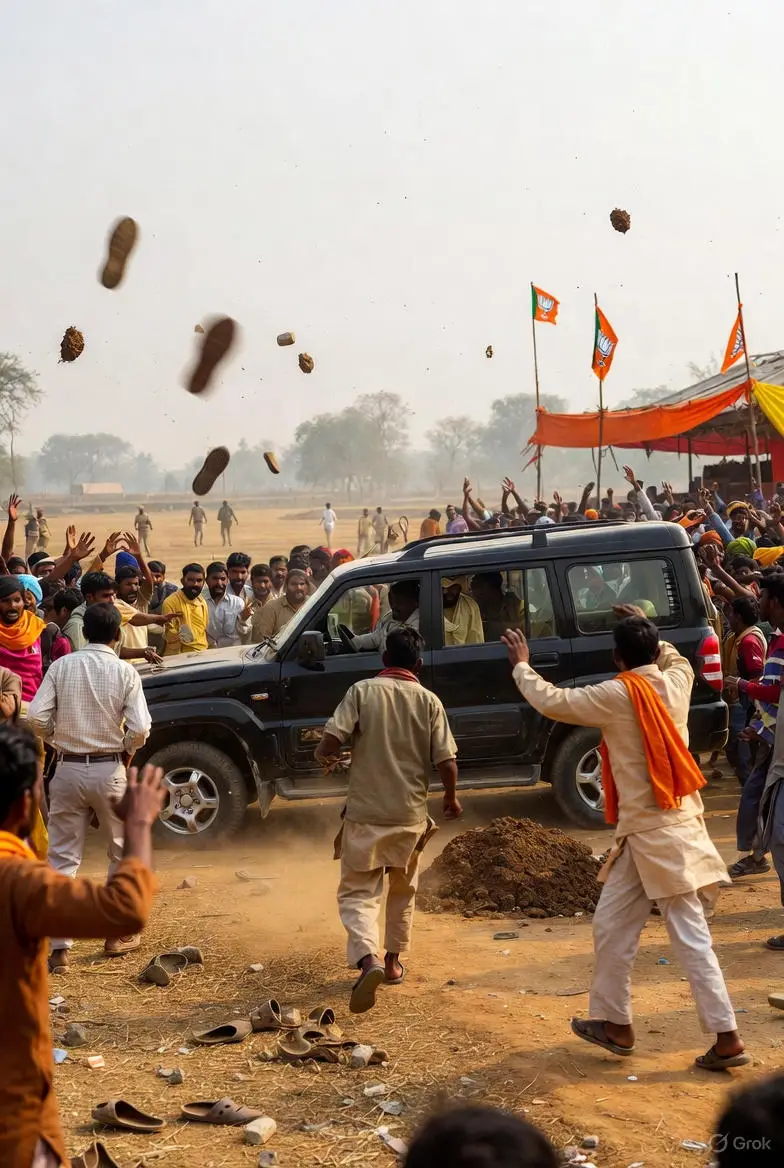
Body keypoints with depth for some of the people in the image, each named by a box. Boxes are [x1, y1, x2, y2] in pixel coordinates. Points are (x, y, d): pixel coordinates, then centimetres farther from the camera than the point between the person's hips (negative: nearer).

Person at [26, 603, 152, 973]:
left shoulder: (62, 666, -2)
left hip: (68, 769, 1)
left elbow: (36, 717, -8)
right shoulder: (125, 672, -7)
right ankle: (119, 933, 26)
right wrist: (127, 750, 8)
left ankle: (56, 947, 0)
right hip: (109, 770, -1)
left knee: (61, 858, 5)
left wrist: (58, 739, 10)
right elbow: (140, 729, -13)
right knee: (123, 852, 19)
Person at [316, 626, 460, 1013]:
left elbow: (330, 740, -15)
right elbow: (446, 763, -6)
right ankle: (393, 961, 32)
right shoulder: (429, 701, -1)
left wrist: (324, 756, 9)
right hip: (410, 814, 2)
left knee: (358, 893, 1)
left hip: (364, 812, -2)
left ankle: (368, 959, -22)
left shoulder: (362, 691, -5)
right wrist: (451, 798, 13)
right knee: (402, 890, 23)